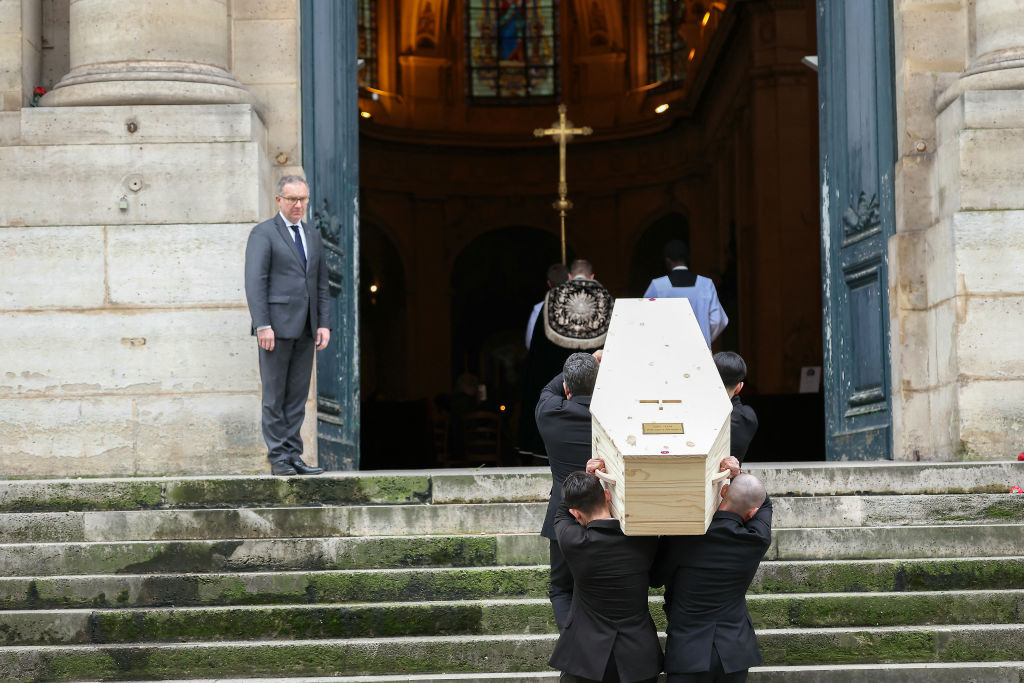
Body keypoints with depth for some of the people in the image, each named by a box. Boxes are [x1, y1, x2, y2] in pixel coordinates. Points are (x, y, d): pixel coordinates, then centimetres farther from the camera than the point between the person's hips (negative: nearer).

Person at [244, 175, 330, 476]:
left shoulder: (313, 236, 17)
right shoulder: (263, 233, -2)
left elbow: (321, 284, 18)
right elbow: (255, 282, -9)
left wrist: (325, 323, 7)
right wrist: (262, 325, -16)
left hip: (305, 330, 6)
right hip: (276, 325, -6)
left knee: (298, 395, 6)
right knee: (275, 395, -1)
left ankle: (293, 454, 9)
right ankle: (278, 457, 2)